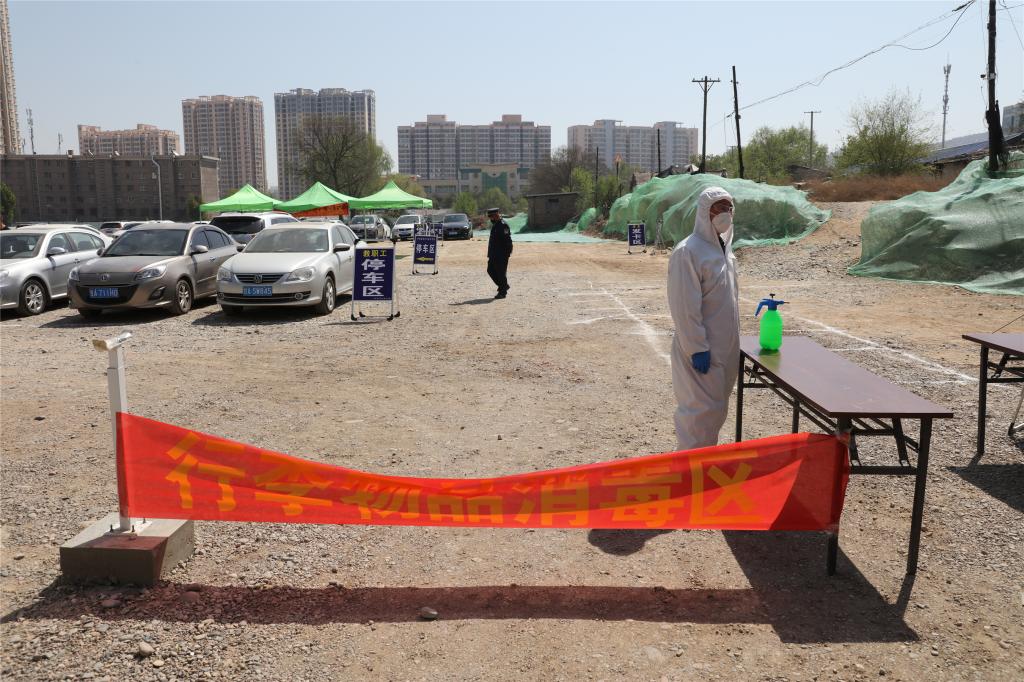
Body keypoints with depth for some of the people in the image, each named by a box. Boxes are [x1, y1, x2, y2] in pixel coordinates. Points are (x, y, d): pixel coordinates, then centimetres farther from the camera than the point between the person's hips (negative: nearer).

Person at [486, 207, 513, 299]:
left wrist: (507, 254, -23)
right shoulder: (495, 225, 16)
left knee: (501, 273, -3)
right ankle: (504, 286, 24)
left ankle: (503, 292, 6)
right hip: (494, 255, 10)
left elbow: (507, 240, -20)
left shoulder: (503, 225, -14)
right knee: (490, 270, 11)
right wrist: (490, 253, 20)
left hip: (502, 254, -10)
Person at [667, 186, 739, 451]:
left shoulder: (724, 247, 11)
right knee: (702, 408, -3)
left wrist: (732, 343, 18)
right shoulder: (688, 252, -17)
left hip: (725, 346, 9)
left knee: (717, 408, 16)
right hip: (702, 349, -9)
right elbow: (685, 307, -20)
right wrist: (697, 348, -20)